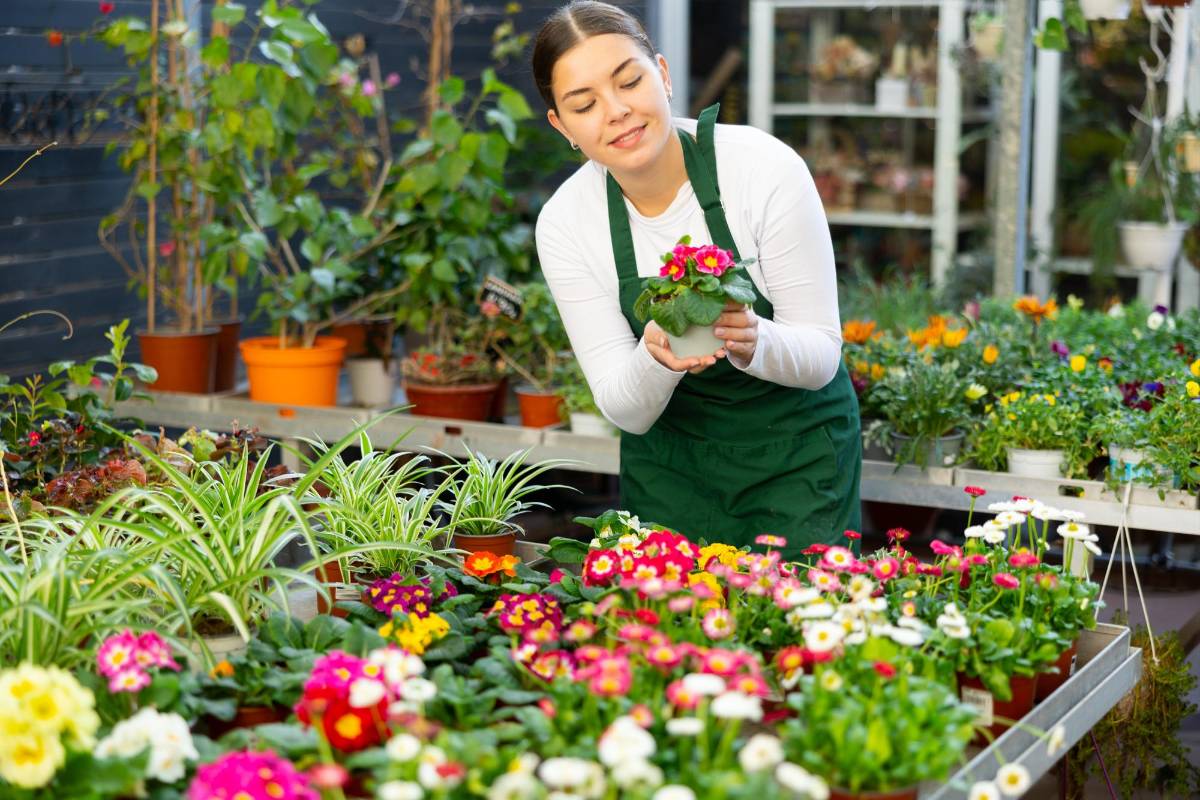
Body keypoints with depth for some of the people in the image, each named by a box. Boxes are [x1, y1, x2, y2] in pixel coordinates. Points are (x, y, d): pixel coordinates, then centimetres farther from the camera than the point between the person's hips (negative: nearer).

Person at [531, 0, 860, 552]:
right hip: (669, 460, 2)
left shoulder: (768, 169, -21)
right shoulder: (564, 222, -12)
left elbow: (822, 354, -14)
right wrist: (655, 359, -33)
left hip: (797, 449, -2)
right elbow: (625, 412, -11)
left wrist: (755, 342, -36)